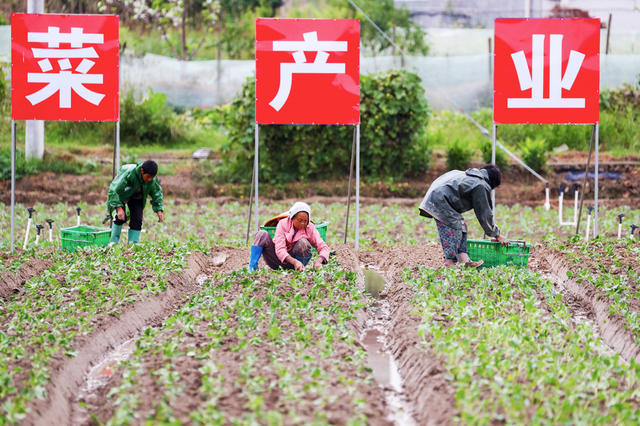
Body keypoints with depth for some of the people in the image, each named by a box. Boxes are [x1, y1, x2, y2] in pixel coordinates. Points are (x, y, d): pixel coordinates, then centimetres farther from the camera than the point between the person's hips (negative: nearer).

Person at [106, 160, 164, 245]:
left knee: (137, 220, -10)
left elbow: (157, 192, -3)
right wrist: (119, 208, -47)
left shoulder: (153, 179, -24)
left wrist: (159, 210, -11)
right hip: (121, 194, -4)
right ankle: (114, 241, -5)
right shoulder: (129, 174, -40)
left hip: (136, 197, 4)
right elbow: (113, 190, -39)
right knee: (121, 217, -20)